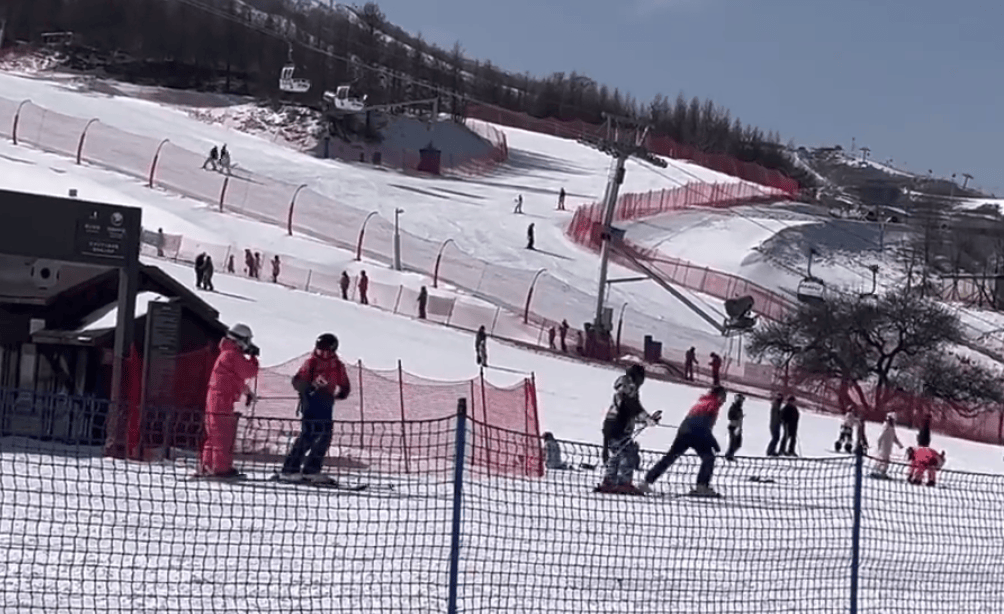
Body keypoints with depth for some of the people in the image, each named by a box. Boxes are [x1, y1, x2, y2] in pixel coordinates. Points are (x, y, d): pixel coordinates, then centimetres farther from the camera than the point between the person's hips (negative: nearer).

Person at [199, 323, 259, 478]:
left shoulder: (226, 354, 22)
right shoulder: (233, 355, -12)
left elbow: (237, 378, 30)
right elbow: (250, 372, -13)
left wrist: (247, 391, 25)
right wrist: (253, 357, 2)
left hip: (214, 401, 10)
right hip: (223, 402, -10)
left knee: (213, 436, 12)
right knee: (224, 437, -9)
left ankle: (207, 466, 15)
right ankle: (222, 468, -8)